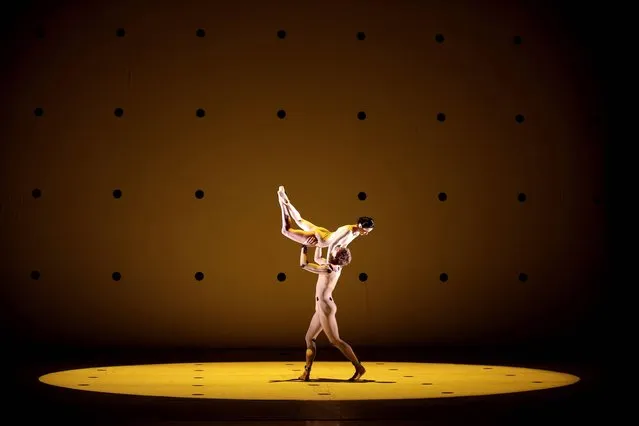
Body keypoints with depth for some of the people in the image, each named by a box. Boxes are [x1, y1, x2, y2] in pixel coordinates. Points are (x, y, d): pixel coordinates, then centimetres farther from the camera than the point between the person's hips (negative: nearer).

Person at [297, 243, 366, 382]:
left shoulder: (329, 268, -19)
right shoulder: (335, 266, 8)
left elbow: (304, 264, -15)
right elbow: (317, 259, 27)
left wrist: (304, 249, -3)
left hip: (325, 308, -10)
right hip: (321, 308, 10)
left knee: (335, 341, -8)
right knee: (309, 338, 12)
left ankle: (359, 368, -6)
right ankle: (306, 373, 11)